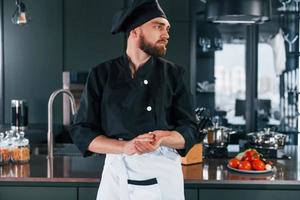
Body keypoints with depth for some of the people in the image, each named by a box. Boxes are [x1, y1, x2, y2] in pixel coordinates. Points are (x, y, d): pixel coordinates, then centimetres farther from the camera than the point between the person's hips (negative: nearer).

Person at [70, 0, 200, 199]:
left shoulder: (173, 74, 2)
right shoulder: (102, 74, 0)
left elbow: (189, 131, 0)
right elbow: (81, 132, -3)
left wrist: (162, 139, -21)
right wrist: (125, 147, -19)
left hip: (164, 172, 1)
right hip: (117, 171, 0)